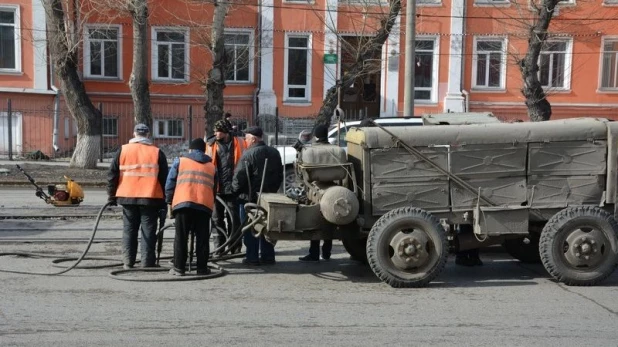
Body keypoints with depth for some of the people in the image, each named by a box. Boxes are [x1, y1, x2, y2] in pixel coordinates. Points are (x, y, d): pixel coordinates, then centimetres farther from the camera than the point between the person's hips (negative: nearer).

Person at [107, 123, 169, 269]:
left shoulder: (123, 150, 6)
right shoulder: (157, 152, 3)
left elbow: (112, 174, 5)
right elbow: (164, 178, 3)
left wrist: (111, 196, 11)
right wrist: (164, 201, 9)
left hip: (127, 197, 1)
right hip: (150, 198, -1)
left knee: (129, 229, 11)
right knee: (148, 230, 3)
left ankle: (128, 262, 9)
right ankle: (147, 263, 1)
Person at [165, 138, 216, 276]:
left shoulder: (180, 161, 16)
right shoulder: (211, 166, 23)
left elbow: (170, 183, 12)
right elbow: (214, 188, 21)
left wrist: (169, 202, 18)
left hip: (182, 203, -1)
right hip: (205, 205, 2)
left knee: (181, 237, 4)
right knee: (202, 238, 6)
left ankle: (178, 268, 5)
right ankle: (202, 268, 7)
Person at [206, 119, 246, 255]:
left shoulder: (238, 143, 2)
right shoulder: (212, 144, 7)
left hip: (232, 187, -2)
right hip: (216, 187, 2)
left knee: (234, 218, 4)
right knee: (217, 218, 8)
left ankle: (236, 248, 13)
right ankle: (218, 248, 15)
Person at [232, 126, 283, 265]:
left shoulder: (249, 154, -15)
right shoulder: (274, 153, 10)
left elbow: (239, 176, -17)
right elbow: (279, 174, 17)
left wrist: (235, 189, -1)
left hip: (250, 196, -6)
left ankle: (252, 257, 3)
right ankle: (268, 255, 17)